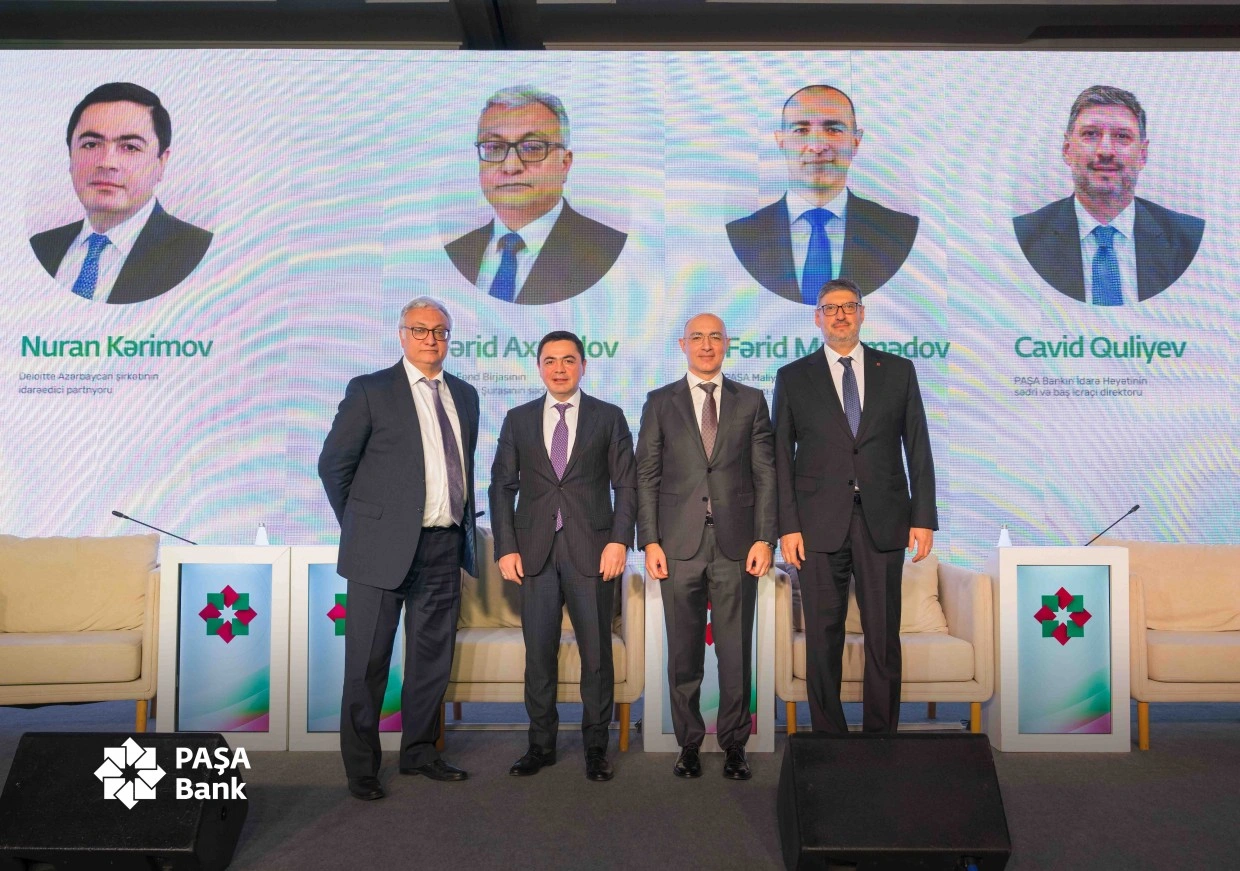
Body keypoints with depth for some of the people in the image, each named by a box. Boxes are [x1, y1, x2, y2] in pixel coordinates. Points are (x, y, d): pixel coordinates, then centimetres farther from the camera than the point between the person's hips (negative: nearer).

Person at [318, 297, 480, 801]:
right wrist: (363, 526, 1)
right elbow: (333, 464, -1)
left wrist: (463, 527, 13)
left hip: (445, 547, 5)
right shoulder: (369, 391, -3)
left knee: (433, 659, 13)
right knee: (368, 663, 4)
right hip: (385, 547, -5)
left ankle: (419, 752, 29)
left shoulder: (464, 396, 13)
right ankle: (360, 767, 17)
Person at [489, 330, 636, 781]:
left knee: (597, 652, 3)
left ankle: (596, 745, 17)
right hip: (535, 551, 2)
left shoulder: (608, 417, 7)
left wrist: (619, 540, -8)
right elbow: (502, 486, 9)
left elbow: (625, 484, 4)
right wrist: (506, 548, 0)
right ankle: (541, 743, 20)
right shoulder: (518, 419, 11)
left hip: (592, 550, -1)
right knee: (538, 651, 5)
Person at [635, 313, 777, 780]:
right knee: (683, 649, 6)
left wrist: (765, 537, -3)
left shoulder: (751, 401, 10)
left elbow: (766, 474, 6)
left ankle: (734, 743, 18)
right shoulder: (660, 402, 8)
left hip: (737, 544, 0)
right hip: (679, 544, 0)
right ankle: (689, 742, 19)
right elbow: (647, 475, 5)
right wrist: (650, 541, -3)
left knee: (736, 649, 4)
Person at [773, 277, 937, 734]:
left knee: (884, 637, 5)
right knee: (822, 639, 4)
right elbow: (781, 457, 3)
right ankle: (827, 736, 18)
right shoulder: (793, 377, 6)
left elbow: (918, 449, 8)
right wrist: (787, 526, -4)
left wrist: (923, 517, 1)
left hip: (882, 522, 1)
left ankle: (881, 737, 19)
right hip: (819, 524, -1)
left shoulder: (898, 370, 9)